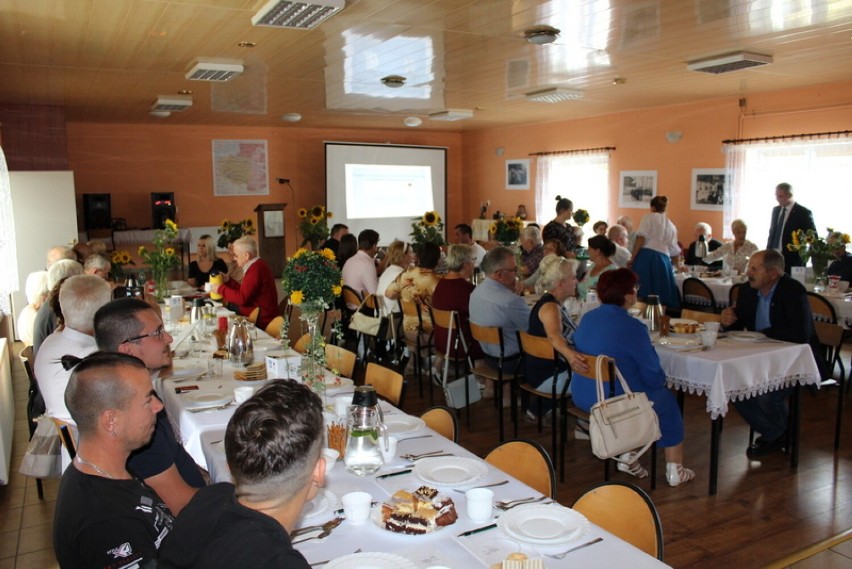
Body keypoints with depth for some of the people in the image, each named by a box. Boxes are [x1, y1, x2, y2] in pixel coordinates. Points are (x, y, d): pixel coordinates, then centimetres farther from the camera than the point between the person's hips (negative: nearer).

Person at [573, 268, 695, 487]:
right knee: (667, 400, 18)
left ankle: (627, 457, 25)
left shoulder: (587, 318, 2)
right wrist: (663, 379, 11)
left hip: (582, 397, 7)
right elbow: (653, 376, -13)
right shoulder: (632, 327, -20)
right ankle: (675, 471, 25)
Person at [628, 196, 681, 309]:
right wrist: (678, 263, 51)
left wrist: (632, 258, -8)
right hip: (663, 260, 4)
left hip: (646, 256, -4)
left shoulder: (649, 217, 10)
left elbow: (641, 238, -7)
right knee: (661, 295, 6)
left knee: (640, 293, -4)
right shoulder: (671, 226, 24)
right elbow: (673, 250, 28)